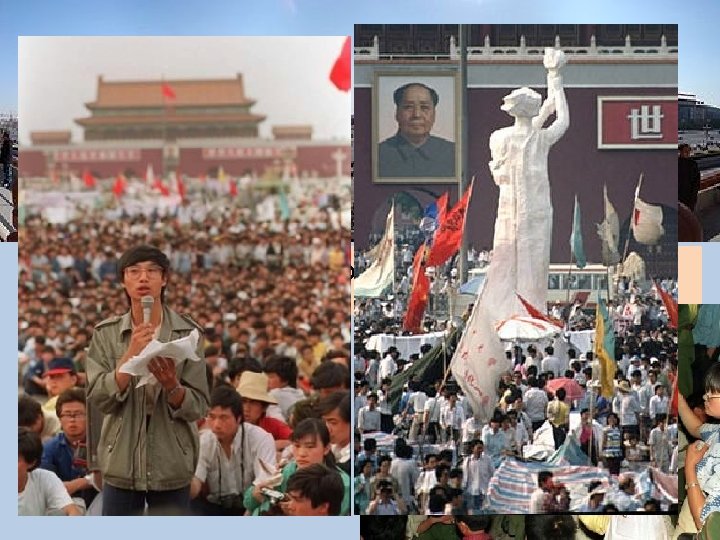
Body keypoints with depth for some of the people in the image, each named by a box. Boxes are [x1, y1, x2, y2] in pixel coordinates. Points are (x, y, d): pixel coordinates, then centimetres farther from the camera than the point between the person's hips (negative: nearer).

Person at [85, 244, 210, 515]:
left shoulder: (188, 332, 0)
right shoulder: (106, 333, 2)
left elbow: (198, 407, -3)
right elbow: (98, 399, -8)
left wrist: (171, 385, -23)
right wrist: (131, 354, -19)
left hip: (172, 465, 0)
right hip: (121, 462, 1)